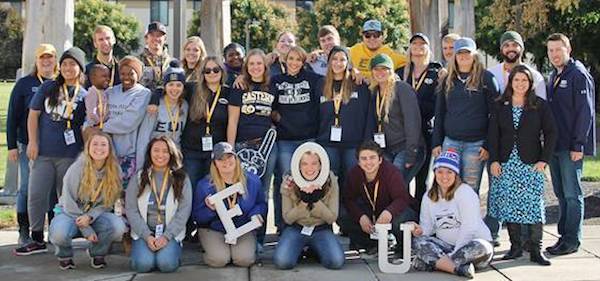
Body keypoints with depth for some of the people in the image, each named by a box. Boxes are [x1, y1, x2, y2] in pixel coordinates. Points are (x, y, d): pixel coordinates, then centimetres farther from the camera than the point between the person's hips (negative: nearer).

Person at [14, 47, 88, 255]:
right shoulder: (48, 88, 6)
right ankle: (37, 240, 12)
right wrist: (32, 142, -2)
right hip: (43, 152, 1)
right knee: (36, 195, 0)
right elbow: (33, 114, 6)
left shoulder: (84, 96, 4)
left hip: (70, 155, -1)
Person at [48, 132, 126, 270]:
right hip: (70, 213, -2)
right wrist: (86, 230, -18)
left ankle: (97, 253, 3)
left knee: (118, 226, -29)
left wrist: (90, 217, -24)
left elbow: (107, 203, -4)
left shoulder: (114, 170, -9)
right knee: (59, 233, -36)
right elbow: (69, 203, -14)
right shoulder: (77, 168, -17)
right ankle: (65, 254, 2)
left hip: (95, 214, 2)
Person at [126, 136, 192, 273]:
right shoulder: (138, 178, 6)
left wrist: (166, 236, -14)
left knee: (167, 264, -26)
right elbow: (131, 210, -1)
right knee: (144, 264, -25)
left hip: (171, 233, -1)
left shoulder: (182, 179, 4)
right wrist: (147, 236, -13)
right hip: (144, 232, 1)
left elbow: (184, 211, -3)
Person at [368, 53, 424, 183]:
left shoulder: (402, 88, -8)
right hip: (386, 151, 6)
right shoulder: (374, 92, 13)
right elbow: (372, 123, 16)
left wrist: (410, 155, -18)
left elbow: (412, 122, -13)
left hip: (405, 149, -6)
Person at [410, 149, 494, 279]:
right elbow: (428, 226, 8)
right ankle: (458, 267, -34)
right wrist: (421, 230, -17)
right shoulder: (429, 196, 6)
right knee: (417, 242, -20)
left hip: (471, 243, -4)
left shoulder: (465, 192, -11)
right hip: (445, 245, 4)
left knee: (482, 248, -37)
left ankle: (436, 262, -28)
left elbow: (469, 229, -18)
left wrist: (452, 255, -24)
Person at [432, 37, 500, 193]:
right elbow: (439, 114, 15)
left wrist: (488, 145, -8)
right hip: (450, 142, 3)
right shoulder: (448, 80, 12)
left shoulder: (486, 78, 0)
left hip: (476, 143, -3)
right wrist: (436, 143, 8)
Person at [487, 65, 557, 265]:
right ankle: (515, 247, 10)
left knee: (533, 204, -7)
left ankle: (536, 250, -3)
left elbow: (551, 133, 2)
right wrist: (494, 160, -3)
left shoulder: (540, 106, 3)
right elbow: (493, 134, 5)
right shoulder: (500, 106, 8)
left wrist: (544, 160, -6)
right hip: (505, 164, 2)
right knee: (509, 205, 1)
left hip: (531, 165, -2)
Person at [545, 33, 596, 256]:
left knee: (572, 194, -3)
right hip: (554, 146, 8)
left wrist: (578, 145, -18)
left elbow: (585, 112, -13)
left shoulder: (579, 75, -8)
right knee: (561, 194, 12)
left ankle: (572, 241, 2)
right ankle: (564, 236, 19)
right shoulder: (553, 77, 17)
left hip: (571, 147, -8)